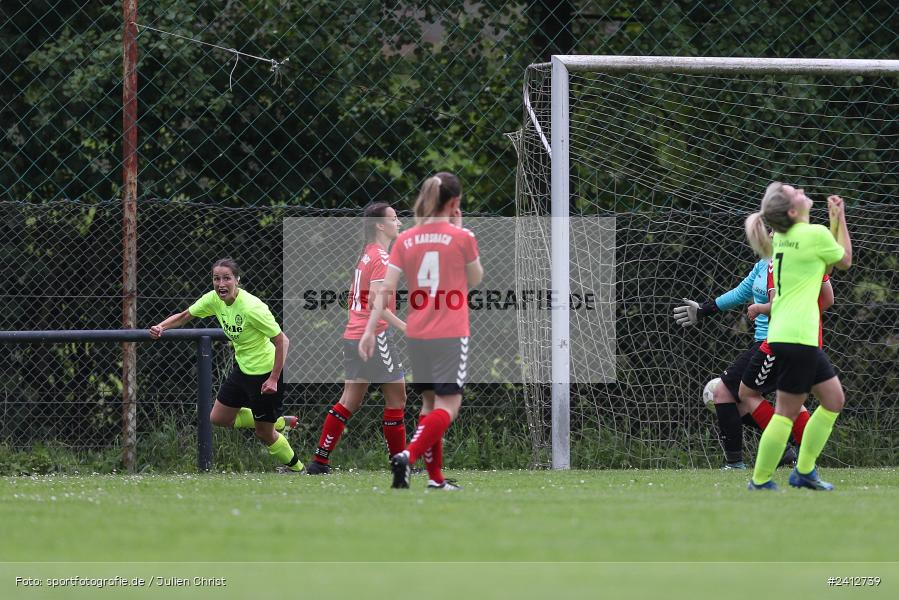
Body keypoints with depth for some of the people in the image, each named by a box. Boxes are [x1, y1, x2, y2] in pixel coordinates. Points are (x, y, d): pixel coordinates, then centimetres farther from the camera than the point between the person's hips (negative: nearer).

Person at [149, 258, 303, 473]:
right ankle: (280, 423, 29)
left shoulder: (251, 308, -29)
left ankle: (295, 467, 31)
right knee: (218, 418, 14)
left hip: (265, 372, -8)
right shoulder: (214, 299, -8)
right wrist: (160, 327, -13)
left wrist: (274, 379, -24)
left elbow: (282, 341, -23)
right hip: (242, 367, 8)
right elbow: (184, 316, 6)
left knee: (264, 433, 3)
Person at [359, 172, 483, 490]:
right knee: (448, 405, -5)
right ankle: (408, 456, -27)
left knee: (430, 403, 17)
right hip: (452, 334, -5)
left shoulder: (405, 240, 2)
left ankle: (435, 477, 18)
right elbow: (476, 279, 9)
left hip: (417, 335, 5)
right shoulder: (462, 238, -7)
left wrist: (370, 331, -3)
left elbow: (386, 289, -4)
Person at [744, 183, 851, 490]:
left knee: (834, 398, 15)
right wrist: (841, 219, 13)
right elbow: (845, 260, 6)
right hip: (797, 337, -9)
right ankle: (760, 482, 0)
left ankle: (804, 471, 19)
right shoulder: (815, 234, -12)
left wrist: (834, 219, 20)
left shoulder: (784, 237, 11)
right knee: (787, 411, -4)